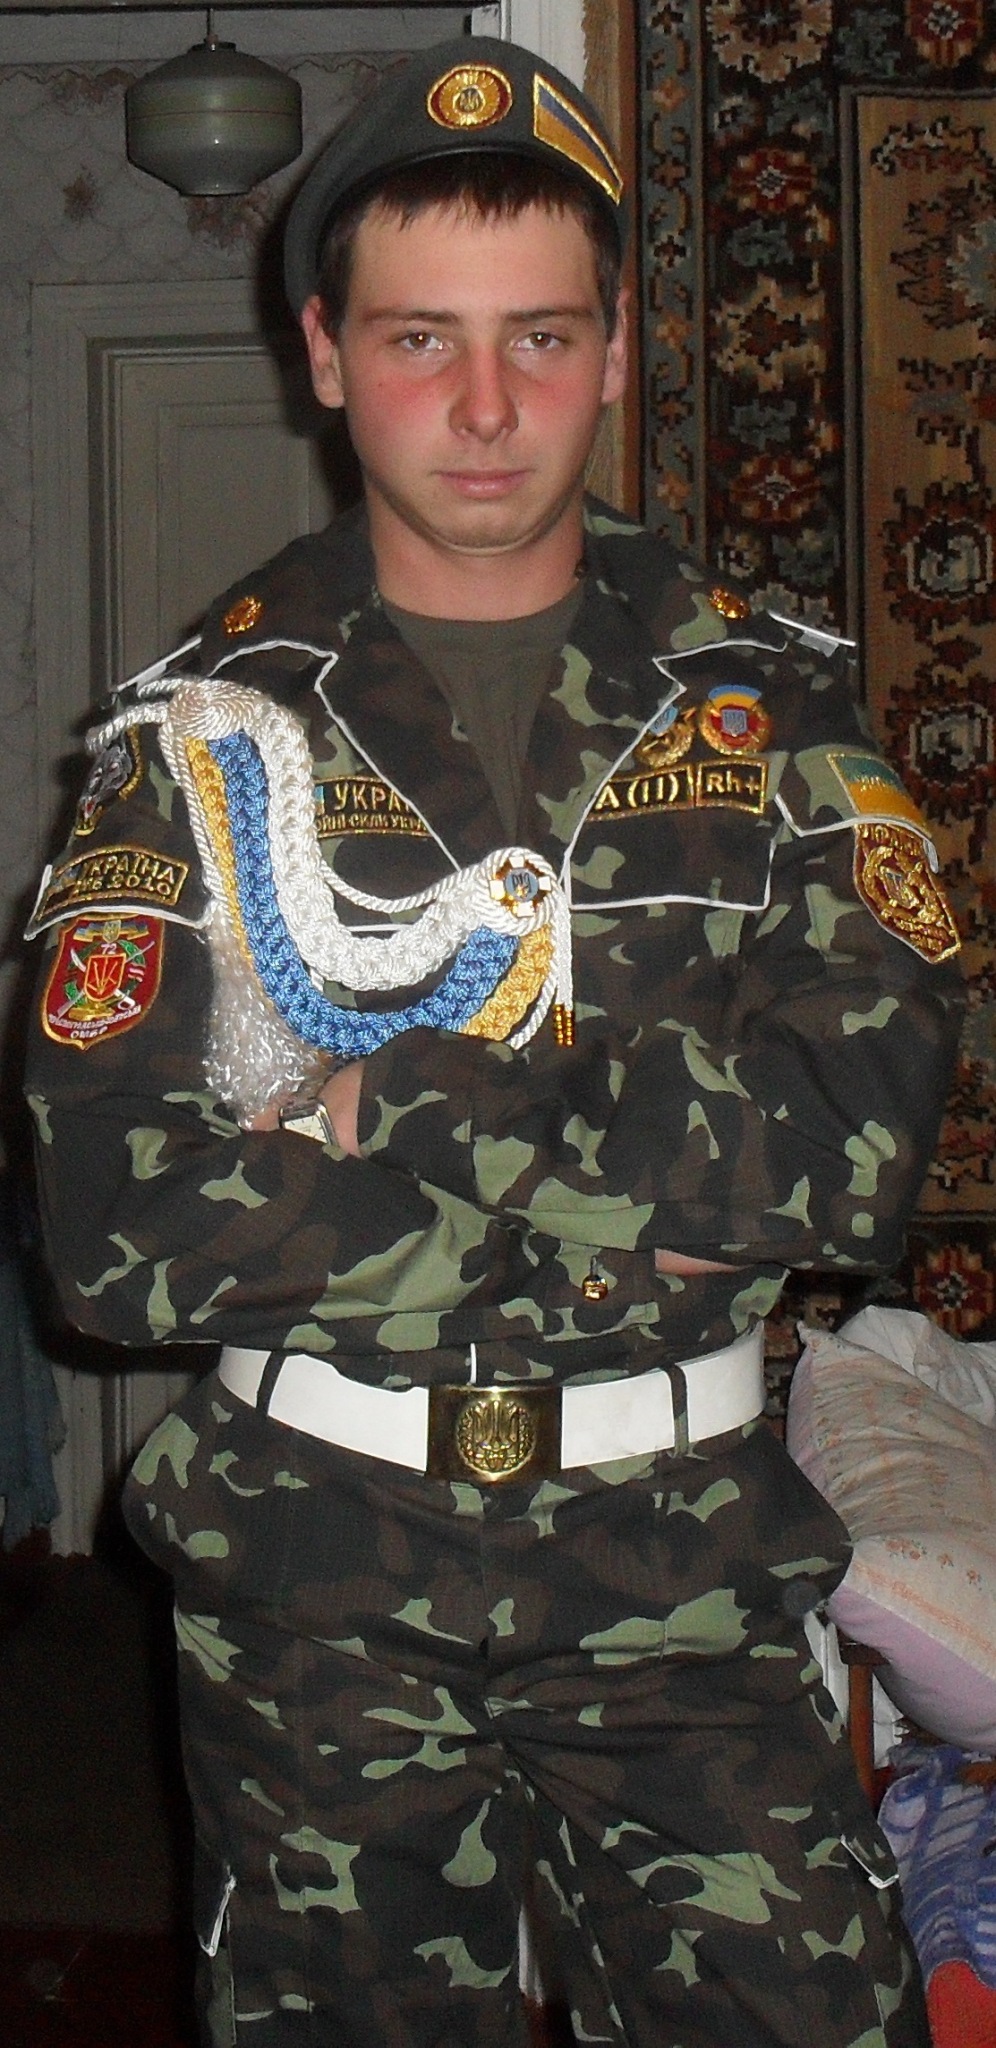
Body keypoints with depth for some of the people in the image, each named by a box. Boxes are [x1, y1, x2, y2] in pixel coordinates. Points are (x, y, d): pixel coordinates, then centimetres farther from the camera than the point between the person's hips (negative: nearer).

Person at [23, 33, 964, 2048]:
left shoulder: (770, 702, 2)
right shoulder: (201, 730, -2)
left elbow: (856, 1155, -10)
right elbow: (120, 1235, -11)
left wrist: (398, 1111, -16)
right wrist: (632, 1199, -13)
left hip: (677, 1538, 0)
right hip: (313, 1550, 0)